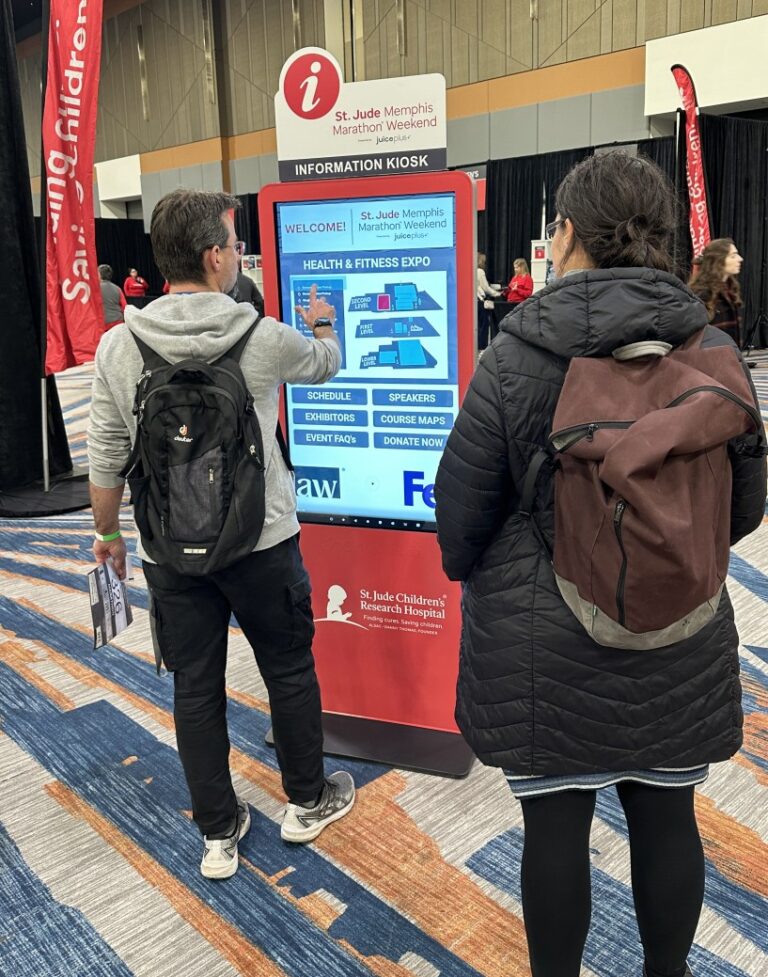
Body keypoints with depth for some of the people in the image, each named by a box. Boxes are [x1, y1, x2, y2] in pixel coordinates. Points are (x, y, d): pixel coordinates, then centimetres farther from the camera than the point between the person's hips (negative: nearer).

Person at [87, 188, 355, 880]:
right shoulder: (265, 338, -13)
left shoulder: (118, 345, -6)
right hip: (261, 543, -2)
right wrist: (322, 323, 32)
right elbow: (327, 363, 10)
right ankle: (307, 802, 37)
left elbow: (106, 457, -1)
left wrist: (107, 532, 14)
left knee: (195, 687, 14)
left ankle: (218, 834, 29)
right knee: (290, 671, 18)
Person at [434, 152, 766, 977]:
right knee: (665, 815, 20)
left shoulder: (515, 356, -14)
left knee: (555, 823, 13)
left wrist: (468, 571, 14)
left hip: (545, 639, -3)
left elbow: (461, 505, -8)